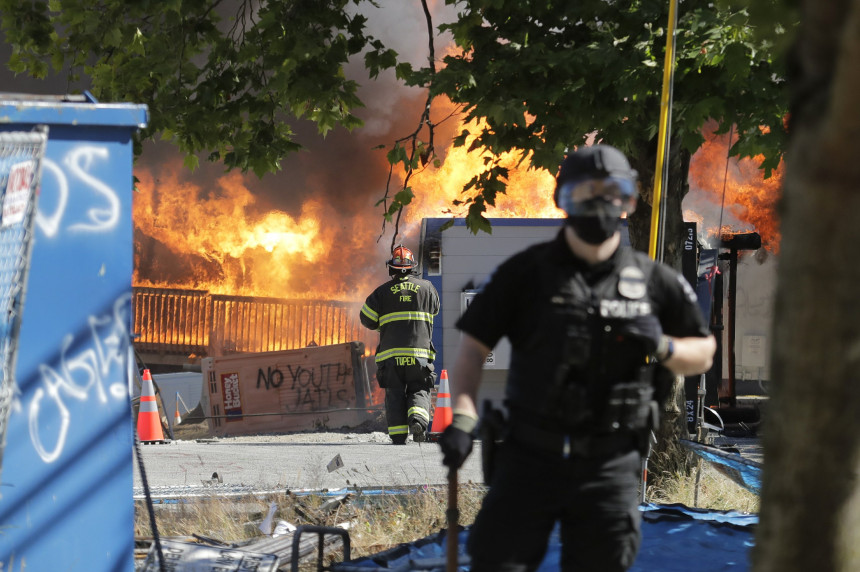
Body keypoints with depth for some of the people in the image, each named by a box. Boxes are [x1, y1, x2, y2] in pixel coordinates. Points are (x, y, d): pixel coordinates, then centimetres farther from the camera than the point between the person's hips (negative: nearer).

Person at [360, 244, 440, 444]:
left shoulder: (383, 291, 2)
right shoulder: (427, 288, 6)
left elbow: (367, 319, 3)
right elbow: (434, 310, 23)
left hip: (390, 354, 0)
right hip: (420, 351, 0)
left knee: (394, 394, 5)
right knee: (419, 391, 7)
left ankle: (398, 436, -3)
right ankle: (418, 418, -22)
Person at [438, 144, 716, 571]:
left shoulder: (653, 282, 6)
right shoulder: (527, 273, 1)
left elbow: (702, 355, 15)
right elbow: (473, 347, 0)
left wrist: (663, 347, -7)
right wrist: (462, 417, -15)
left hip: (609, 467, 1)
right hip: (531, 456, -1)